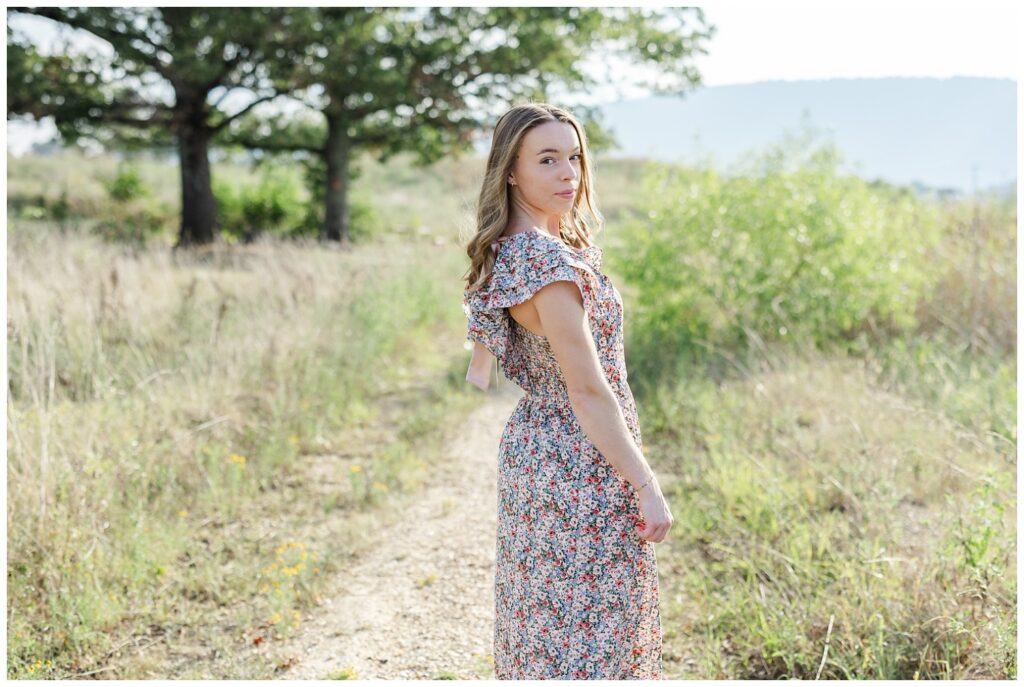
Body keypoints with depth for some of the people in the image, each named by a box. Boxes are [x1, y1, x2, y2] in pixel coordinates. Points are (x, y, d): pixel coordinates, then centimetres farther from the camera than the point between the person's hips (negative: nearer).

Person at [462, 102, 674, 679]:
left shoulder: (503, 252, 8)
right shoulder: (550, 258, -21)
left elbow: (479, 376, 13)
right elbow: (588, 389, -23)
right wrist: (647, 487, -19)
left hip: (532, 451, 9)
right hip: (581, 472, -9)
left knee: (544, 630, 19)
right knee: (586, 641, 1)